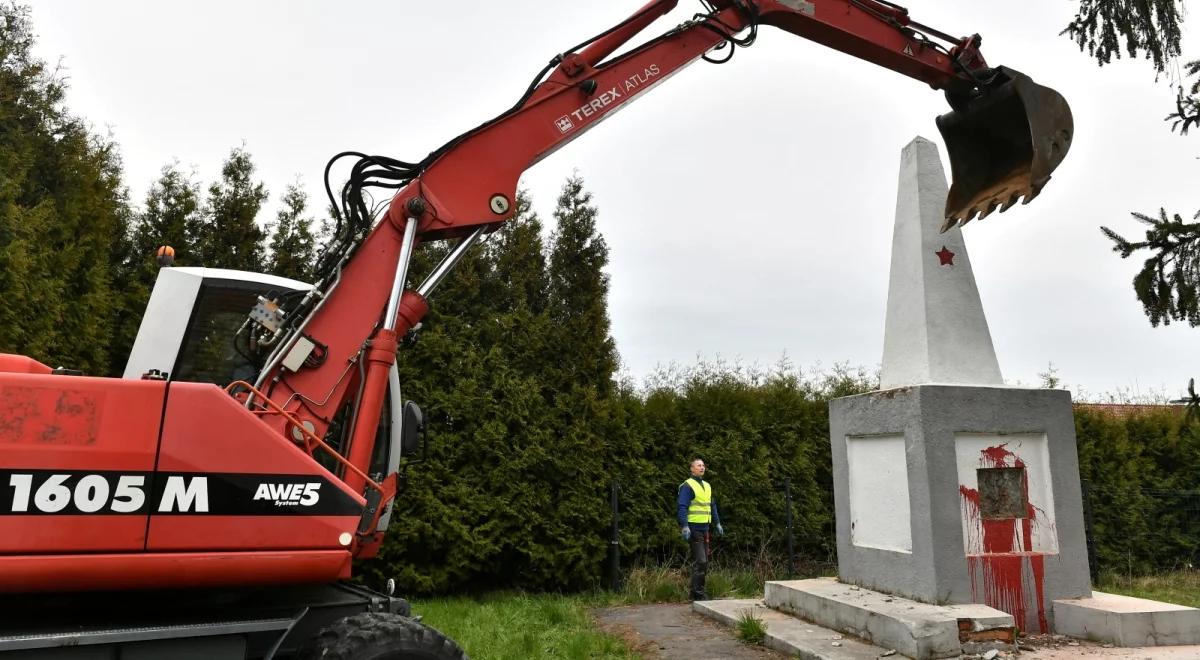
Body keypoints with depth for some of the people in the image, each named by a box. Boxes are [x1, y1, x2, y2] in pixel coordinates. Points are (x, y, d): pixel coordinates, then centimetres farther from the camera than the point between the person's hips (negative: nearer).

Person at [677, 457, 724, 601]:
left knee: (703, 562, 12)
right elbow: (682, 507, -16)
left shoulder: (707, 486, 16)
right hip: (693, 528, -9)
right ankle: (697, 593, -2)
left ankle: (695, 592, 20)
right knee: (700, 561, -10)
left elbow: (712, 506, 23)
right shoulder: (687, 486, -9)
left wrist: (717, 523, 19)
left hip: (704, 528, 9)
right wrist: (685, 526, -24)